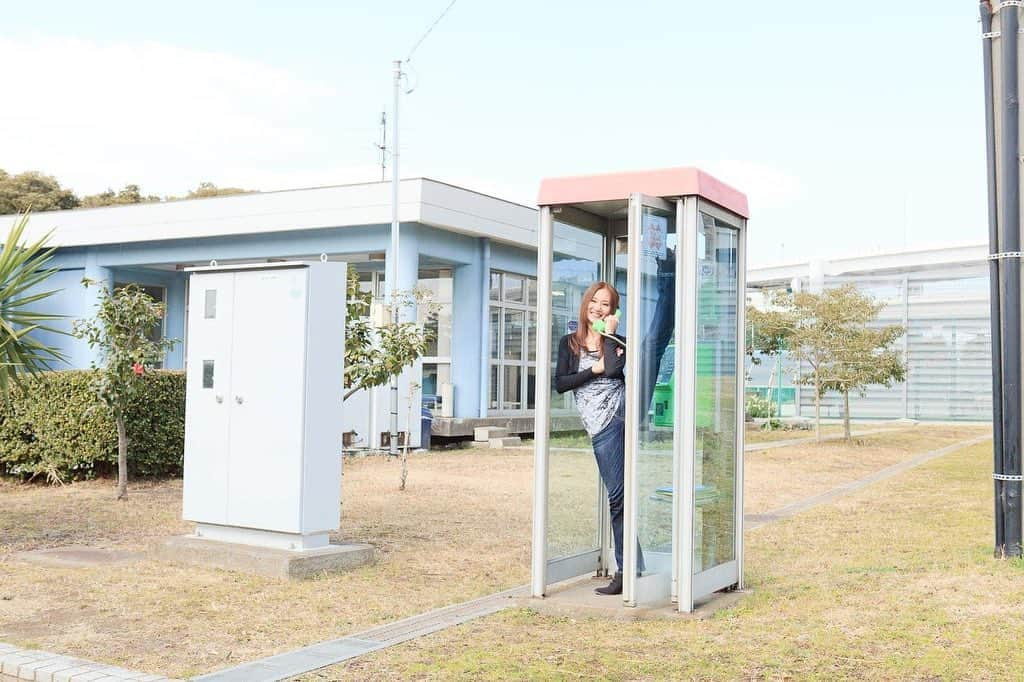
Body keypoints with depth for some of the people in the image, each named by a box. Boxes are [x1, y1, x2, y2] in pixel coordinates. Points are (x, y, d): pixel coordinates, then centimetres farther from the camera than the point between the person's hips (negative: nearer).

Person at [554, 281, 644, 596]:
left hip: (624, 410, 1)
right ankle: (628, 570, 5)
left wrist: (609, 334, -4)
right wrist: (594, 370, -4)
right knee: (617, 496, -2)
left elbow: (614, 369, -12)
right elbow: (559, 384, 2)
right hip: (603, 428, -1)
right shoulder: (570, 343, 15)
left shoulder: (617, 341, 10)